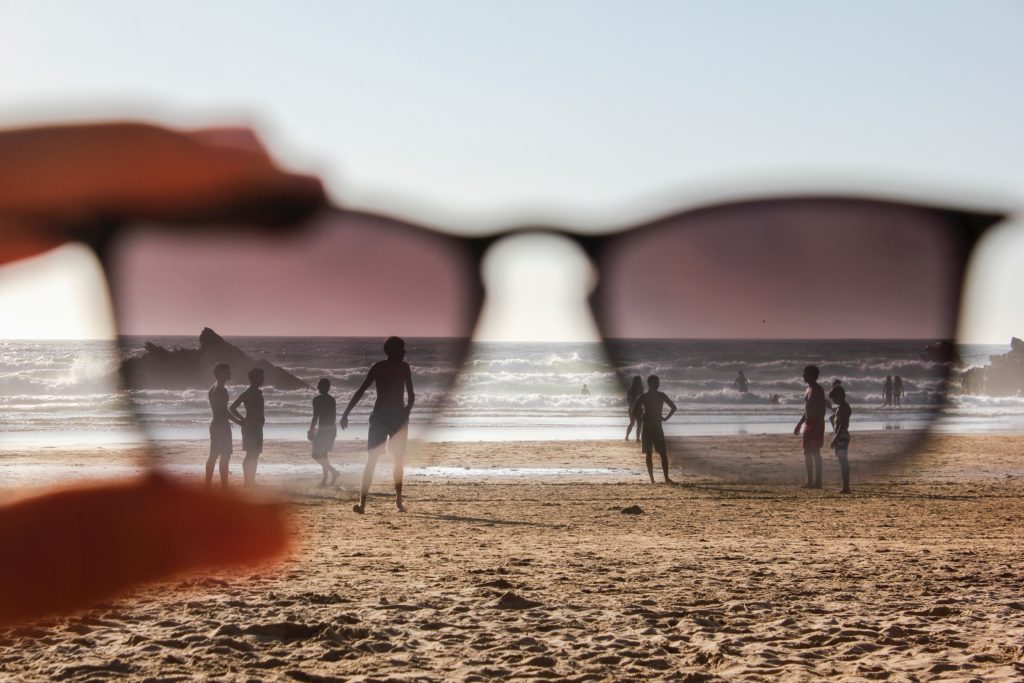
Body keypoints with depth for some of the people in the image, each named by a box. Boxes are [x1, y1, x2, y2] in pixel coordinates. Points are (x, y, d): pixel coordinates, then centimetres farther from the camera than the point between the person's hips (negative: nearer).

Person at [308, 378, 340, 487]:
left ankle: (333, 471, -17)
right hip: (332, 430, 7)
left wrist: (311, 430, -4)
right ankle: (325, 479, 15)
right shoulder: (332, 400, 8)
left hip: (322, 429, -7)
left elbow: (315, 417, -14)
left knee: (316, 455, -1)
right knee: (323, 455, 16)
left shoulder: (317, 399, -11)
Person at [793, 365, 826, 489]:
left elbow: (822, 408, -18)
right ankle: (810, 481, 13)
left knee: (815, 453, -9)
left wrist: (818, 425, -24)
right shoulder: (809, 389, 17)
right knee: (807, 453, 9)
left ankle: (817, 482, -8)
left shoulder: (818, 390, -11)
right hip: (808, 423, 10)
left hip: (816, 423, -10)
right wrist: (799, 424, 25)